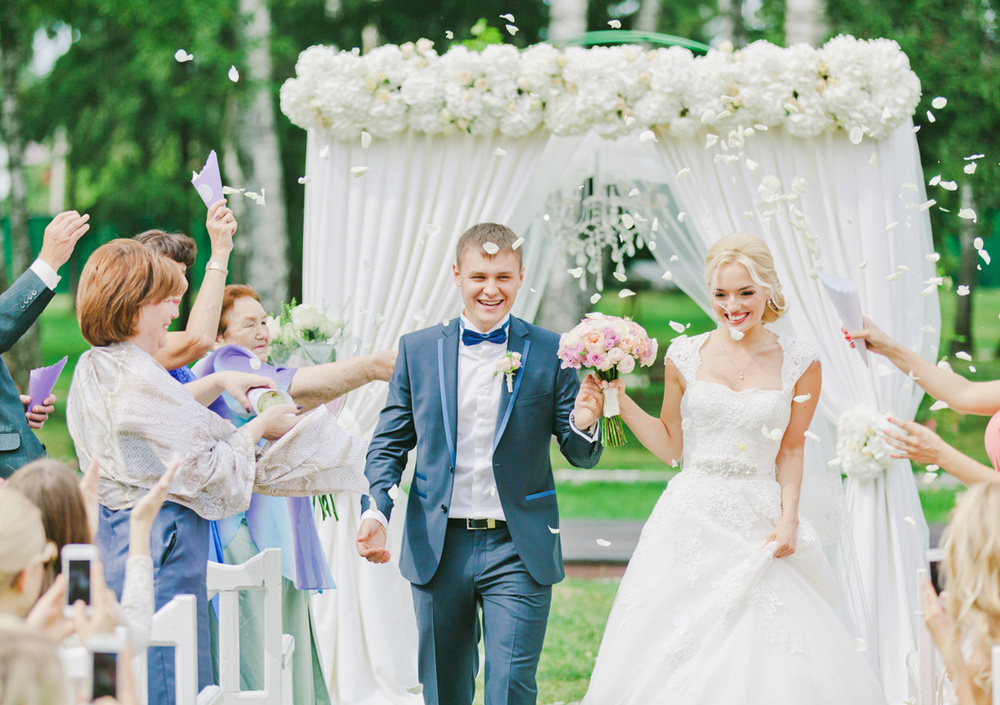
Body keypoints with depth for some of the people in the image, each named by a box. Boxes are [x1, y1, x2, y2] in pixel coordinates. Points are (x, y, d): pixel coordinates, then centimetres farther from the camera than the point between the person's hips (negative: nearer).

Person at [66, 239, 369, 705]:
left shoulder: (91, 369, 10)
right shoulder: (140, 378, -20)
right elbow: (205, 473, -16)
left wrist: (218, 382, 24)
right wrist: (259, 428, -2)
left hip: (107, 536, 10)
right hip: (158, 543, -10)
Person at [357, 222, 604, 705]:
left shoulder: (551, 353, 0)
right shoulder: (417, 350, 5)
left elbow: (581, 456, 2)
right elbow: (390, 442, 7)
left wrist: (583, 426, -22)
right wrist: (376, 508, -10)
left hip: (517, 551, -2)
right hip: (438, 550, 2)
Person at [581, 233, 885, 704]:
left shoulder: (798, 365, 1)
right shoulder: (685, 356, 3)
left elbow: (790, 450, 7)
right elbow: (668, 444, 11)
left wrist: (788, 518, -5)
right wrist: (620, 399, 0)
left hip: (758, 526, -1)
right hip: (691, 521, 1)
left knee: (765, 664, -6)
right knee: (673, 659, -1)